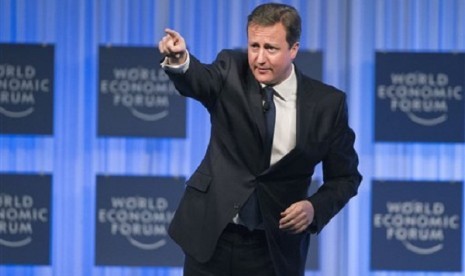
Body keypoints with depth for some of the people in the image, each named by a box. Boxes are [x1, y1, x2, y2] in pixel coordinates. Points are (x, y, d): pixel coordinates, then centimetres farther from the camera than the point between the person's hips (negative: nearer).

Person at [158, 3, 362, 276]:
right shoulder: (231, 72, -3)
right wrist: (179, 60, -49)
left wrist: (316, 208, -15)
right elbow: (199, 80, -26)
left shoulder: (327, 103, -4)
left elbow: (344, 176, 4)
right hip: (211, 236, 1)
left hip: (275, 248, -1)